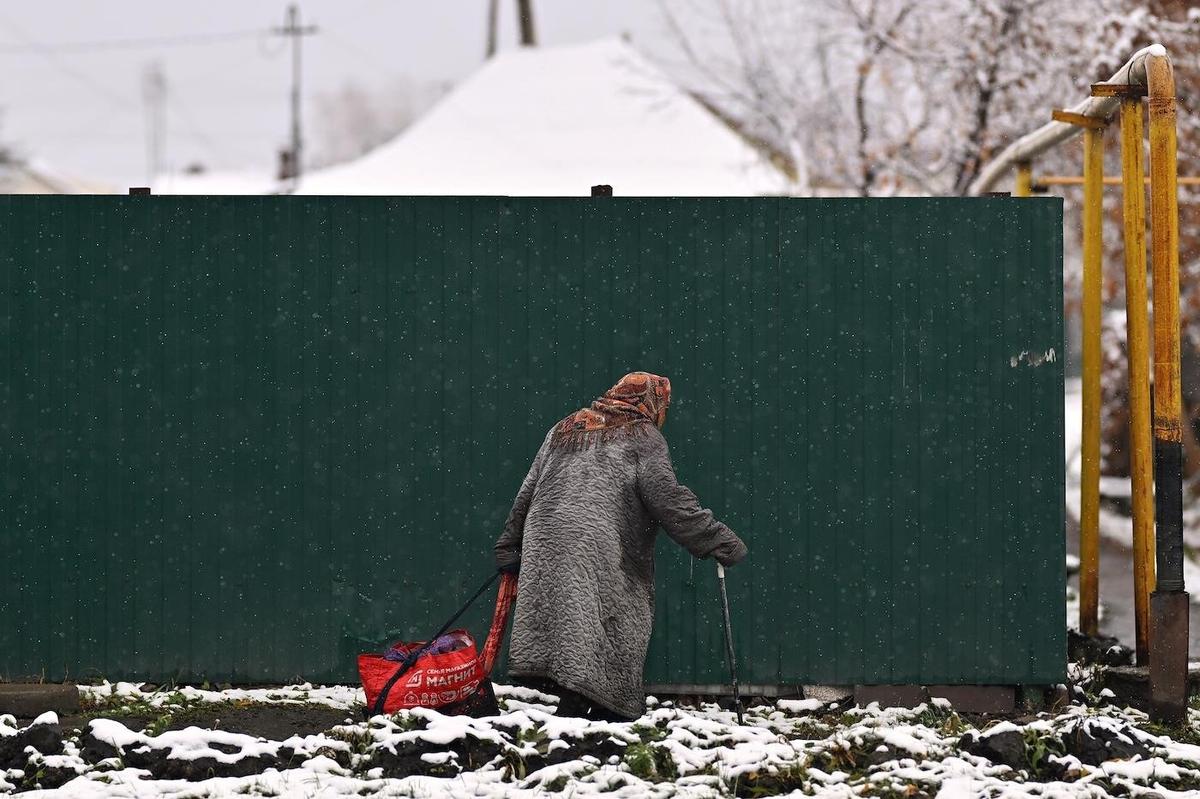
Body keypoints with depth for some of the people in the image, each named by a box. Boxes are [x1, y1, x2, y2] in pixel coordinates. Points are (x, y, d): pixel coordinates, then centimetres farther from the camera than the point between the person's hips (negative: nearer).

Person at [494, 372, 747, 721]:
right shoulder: (644, 439, 7)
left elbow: (527, 491, 24)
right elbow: (667, 497, -5)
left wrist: (510, 546, 30)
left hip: (544, 547, 6)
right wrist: (717, 539, -5)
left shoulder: (563, 431, 25)